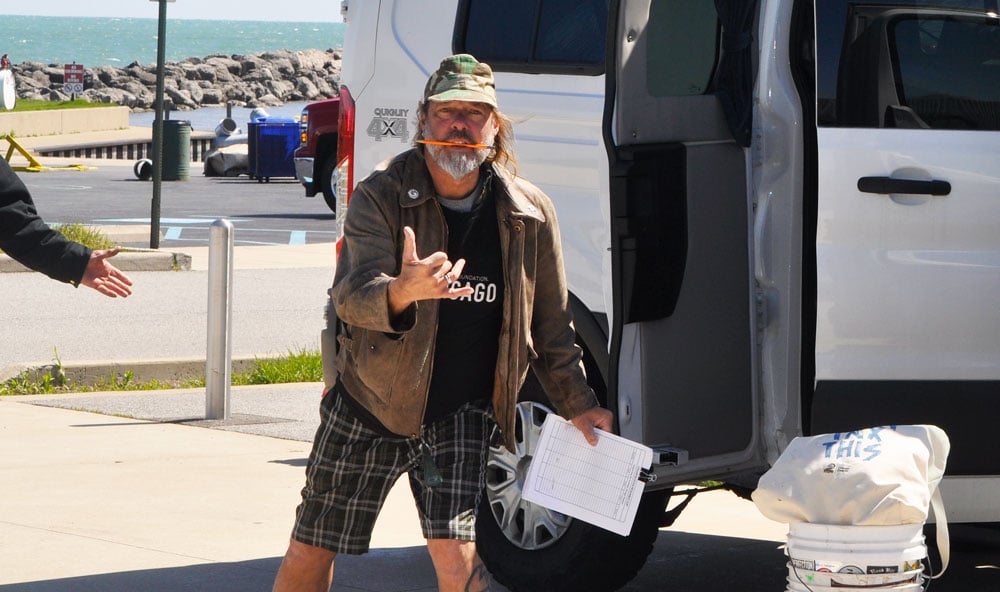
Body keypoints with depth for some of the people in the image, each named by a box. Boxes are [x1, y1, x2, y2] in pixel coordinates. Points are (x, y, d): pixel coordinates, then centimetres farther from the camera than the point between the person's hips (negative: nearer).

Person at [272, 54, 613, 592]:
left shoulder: (530, 214, -4)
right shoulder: (380, 198, -12)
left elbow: (550, 325, 9)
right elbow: (351, 295, -27)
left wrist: (577, 404, 7)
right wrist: (403, 292, -47)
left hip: (462, 417, 0)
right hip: (369, 406, 0)